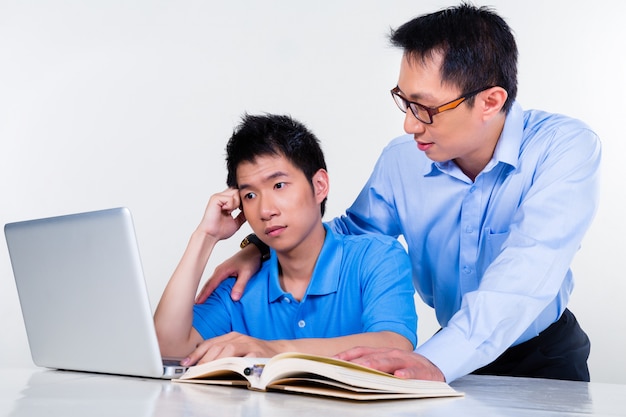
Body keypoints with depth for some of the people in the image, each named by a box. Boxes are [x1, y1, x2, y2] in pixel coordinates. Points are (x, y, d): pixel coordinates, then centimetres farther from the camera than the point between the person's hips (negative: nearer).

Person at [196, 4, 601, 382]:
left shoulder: (565, 148, -22)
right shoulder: (403, 159, -8)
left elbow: (525, 275, -36)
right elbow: (350, 233, 11)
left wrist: (435, 361, -50)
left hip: (545, 357, -3)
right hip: (454, 348, 3)